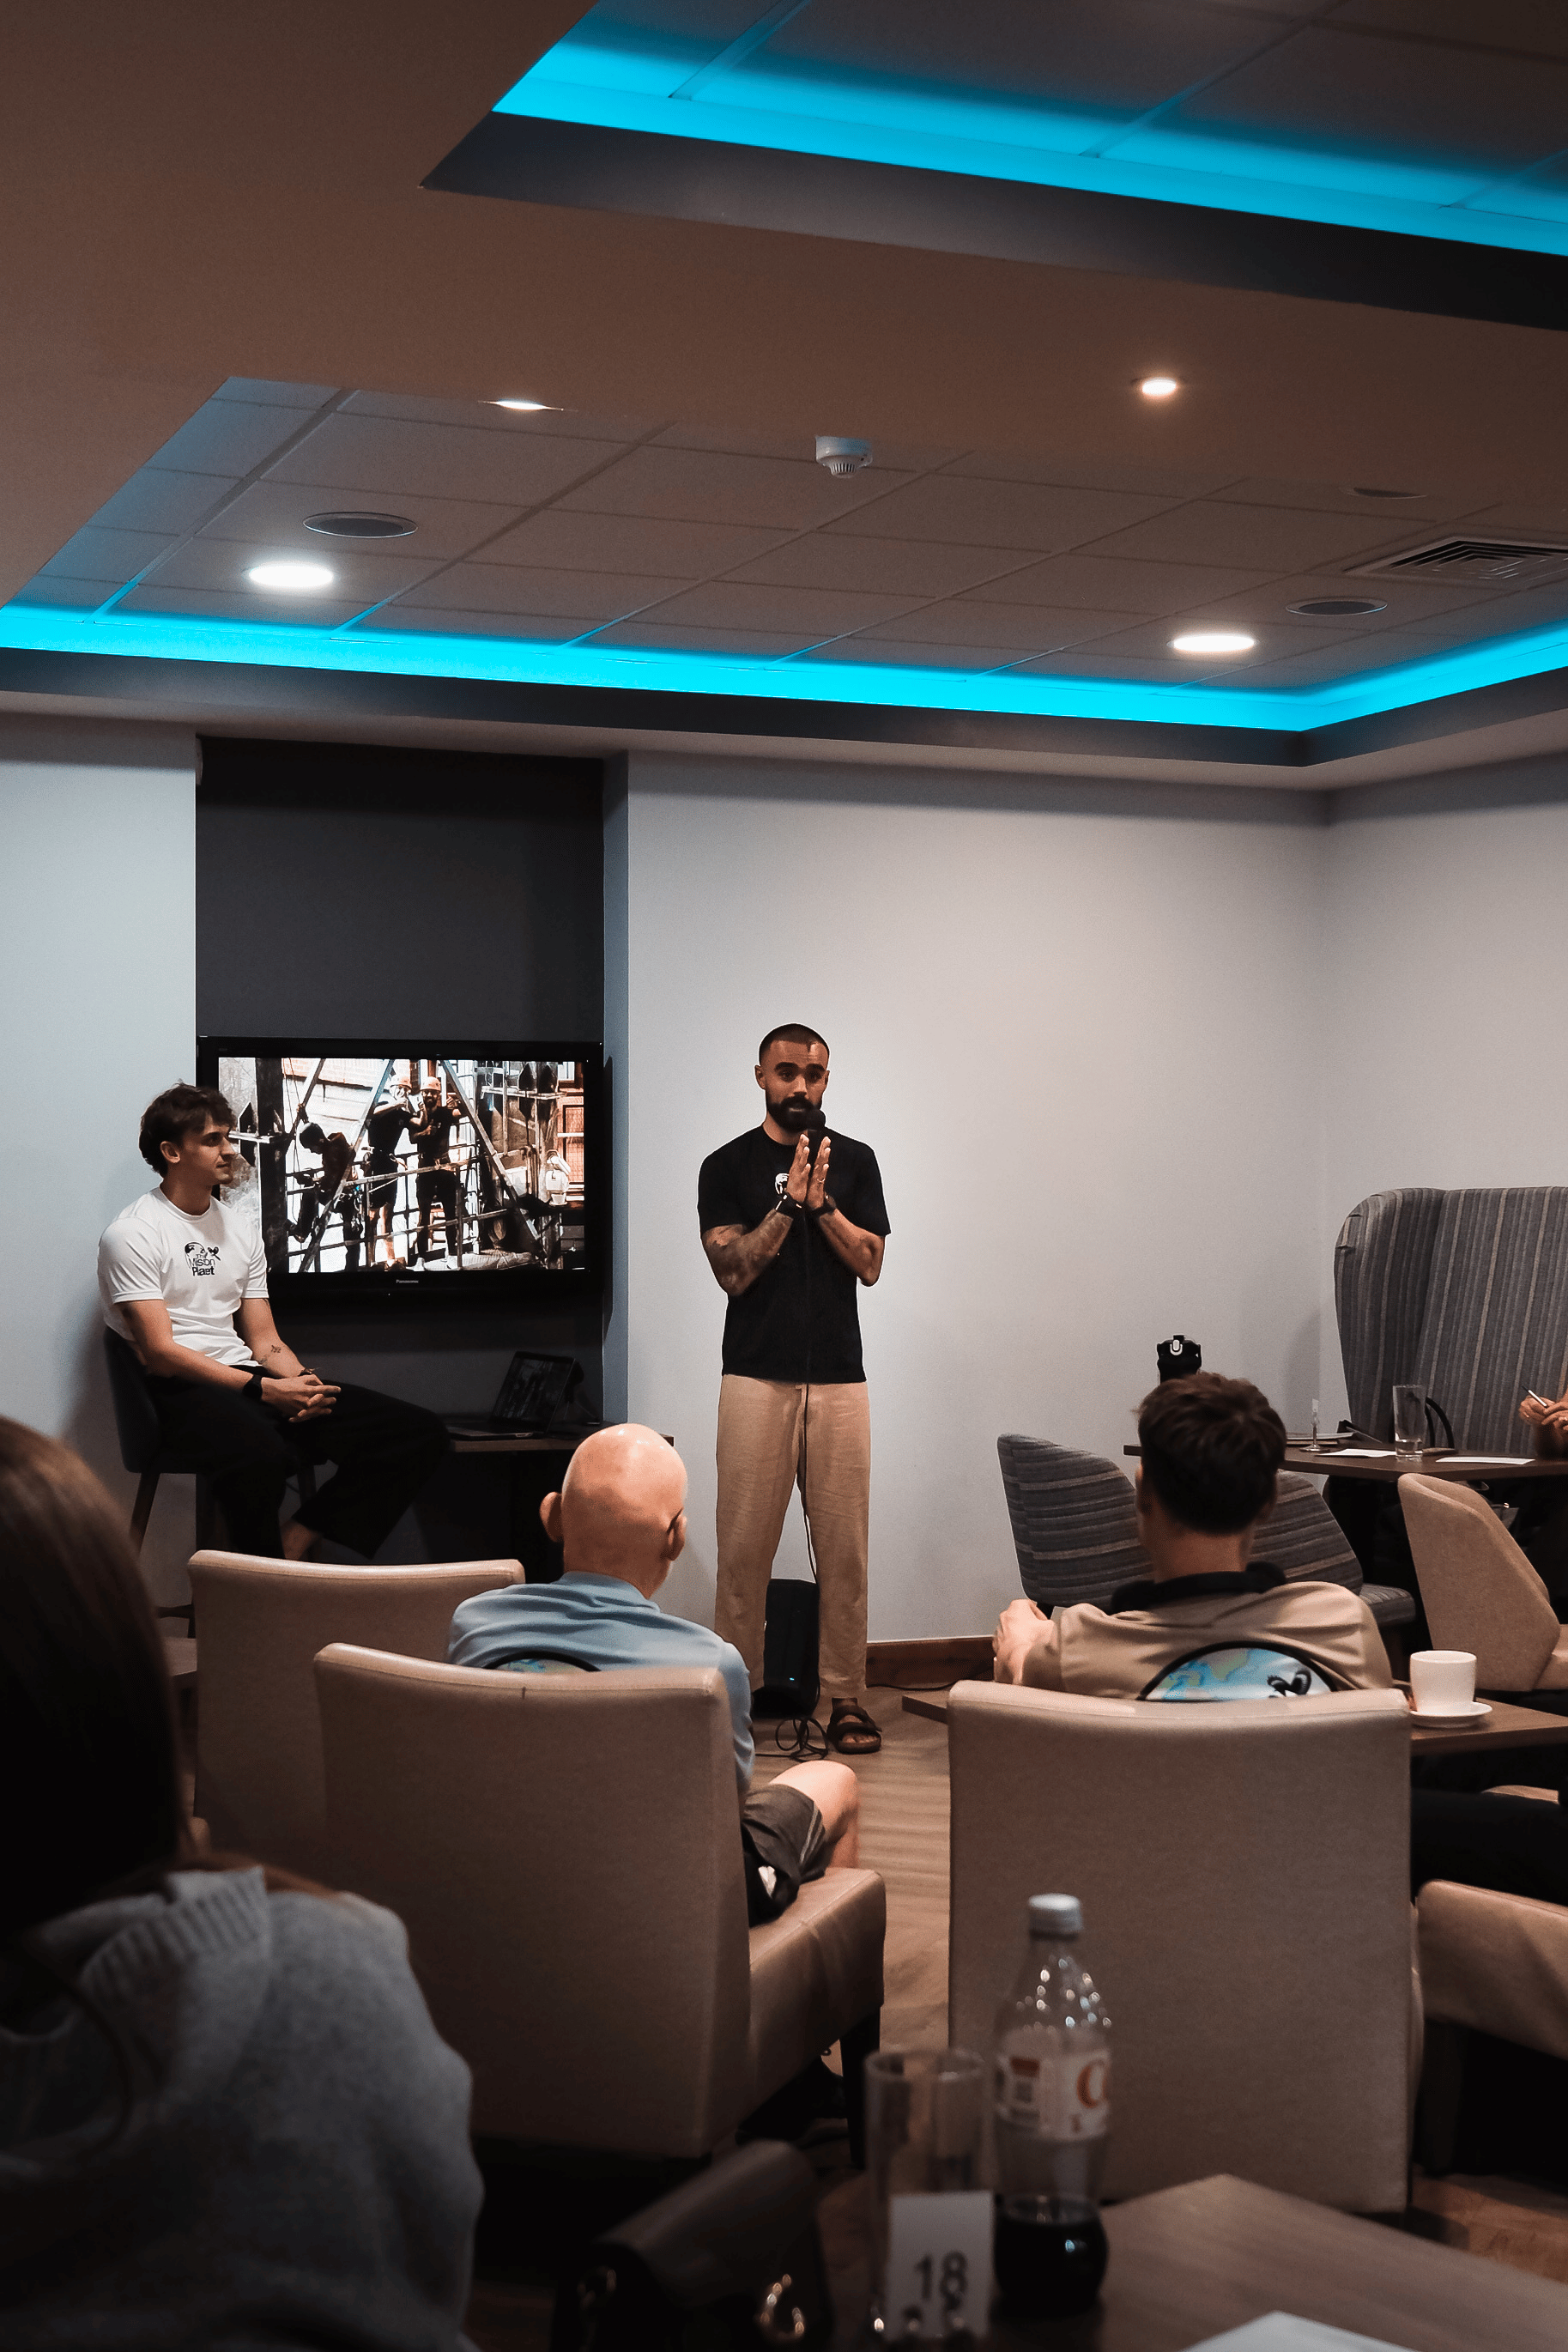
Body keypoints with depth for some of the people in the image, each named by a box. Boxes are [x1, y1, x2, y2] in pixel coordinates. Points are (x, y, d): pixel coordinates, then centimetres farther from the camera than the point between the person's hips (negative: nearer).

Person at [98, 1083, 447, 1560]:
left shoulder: (240, 1229, 20)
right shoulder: (134, 1234, -3)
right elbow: (160, 1352, -12)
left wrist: (304, 1381, -6)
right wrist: (264, 1390, -20)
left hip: (249, 1377, 7)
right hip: (181, 1391, -7)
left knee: (421, 1433, -10)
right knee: (262, 1456, -43)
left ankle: (292, 1548, -17)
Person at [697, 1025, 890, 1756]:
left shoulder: (854, 1161, 10)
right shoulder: (728, 1166, 5)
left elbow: (869, 1262, 2)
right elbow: (733, 1271, -5)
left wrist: (822, 1202, -11)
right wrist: (788, 1202, -13)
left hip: (839, 1378, 2)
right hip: (756, 1378, -1)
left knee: (843, 1544, 1)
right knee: (744, 1543, -1)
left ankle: (845, 1695, 8)